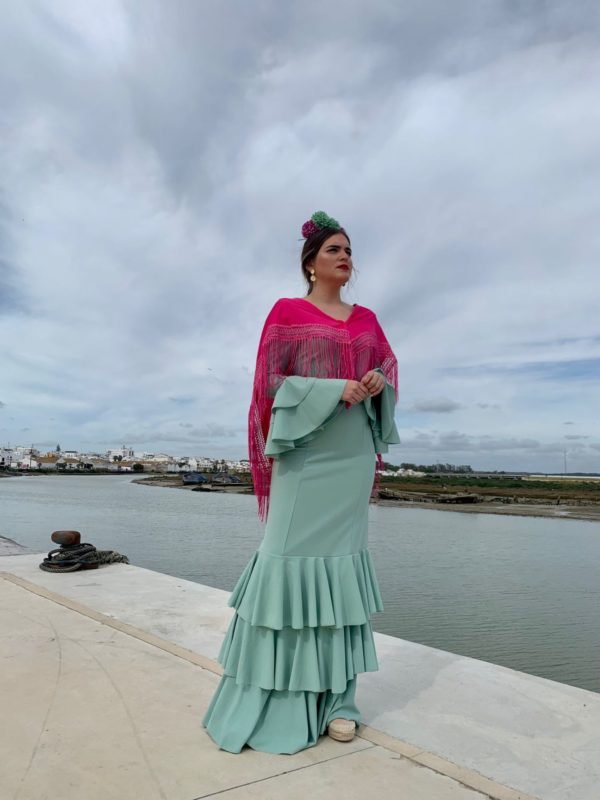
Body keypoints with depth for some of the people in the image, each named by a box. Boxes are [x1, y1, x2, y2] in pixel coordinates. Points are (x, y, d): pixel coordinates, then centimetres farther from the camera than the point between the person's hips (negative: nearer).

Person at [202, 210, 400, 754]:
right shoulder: (287, 312, 3)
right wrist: (337, 391, -14)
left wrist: (379, 384, -5)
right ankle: (277, 699, 9)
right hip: (306, 450, -4)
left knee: (343, 559, 5)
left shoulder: (366, 318, 18)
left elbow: (390, 366, 19)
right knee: (295, 558, -5)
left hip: (354, 452, 5)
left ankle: (336, 695, 15)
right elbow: (271, 381, -4)